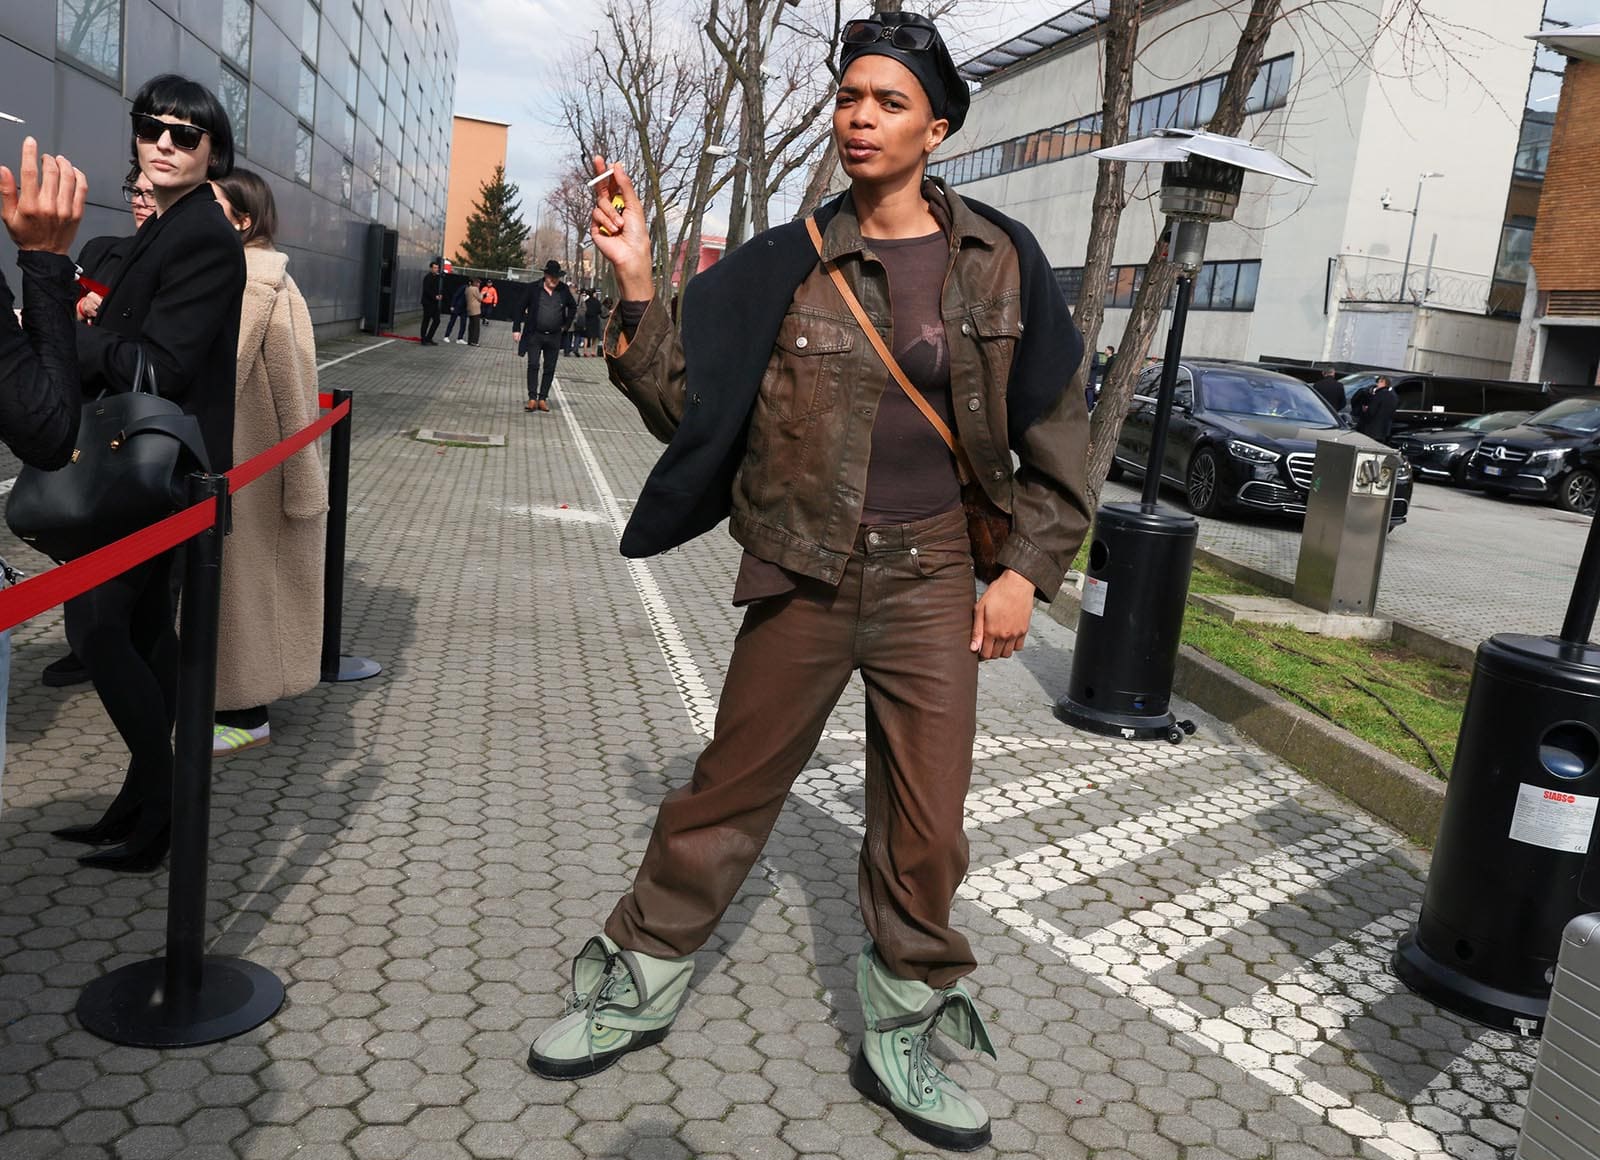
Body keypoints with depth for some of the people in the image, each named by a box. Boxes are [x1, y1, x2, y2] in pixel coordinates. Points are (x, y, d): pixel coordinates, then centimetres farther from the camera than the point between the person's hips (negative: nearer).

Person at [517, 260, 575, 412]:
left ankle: (543, 398, 12)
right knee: (533, 365, -10)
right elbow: (521, 307, 2)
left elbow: (573, 307, 19)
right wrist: (526, 323, -2)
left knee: (550, 369, 5)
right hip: (535, 335, -3)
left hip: (554, 337, 3)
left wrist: (566, 325, 13)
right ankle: (532, 398, -8)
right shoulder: (534, 289, -6)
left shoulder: (563, 290, 2)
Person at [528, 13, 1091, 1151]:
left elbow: (1055, 430, 5)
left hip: (935, 581, 1)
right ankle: (633, 987, 31)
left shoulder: (998, 260, 0)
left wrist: (1026, 570, -2)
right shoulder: (786, 266, -2)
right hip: (803, 577, 0)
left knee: (927, 829, 7)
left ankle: (901, 1037, 29)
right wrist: (638, 288, -14)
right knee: (728, 797, 10)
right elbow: (688, 405, -1)